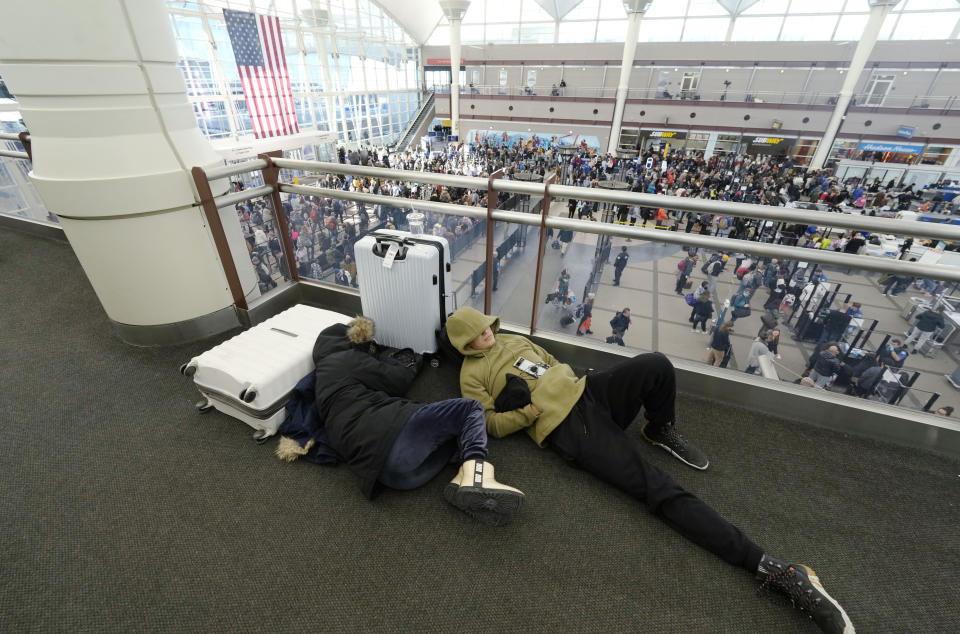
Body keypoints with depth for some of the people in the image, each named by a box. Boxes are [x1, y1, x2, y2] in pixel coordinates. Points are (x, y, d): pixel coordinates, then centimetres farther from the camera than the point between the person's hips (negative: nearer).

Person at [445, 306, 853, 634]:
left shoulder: (510, 340, 22)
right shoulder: (473, 374, 4)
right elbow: (492, 425, -5)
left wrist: (565, 386, 7)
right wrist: (534, 409, -14)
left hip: (586, 392, 6)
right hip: (568, 430, -6)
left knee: (654, 365, -22)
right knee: (660, 490, -19)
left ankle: (660, 431, 9)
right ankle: (770, 567, -16)